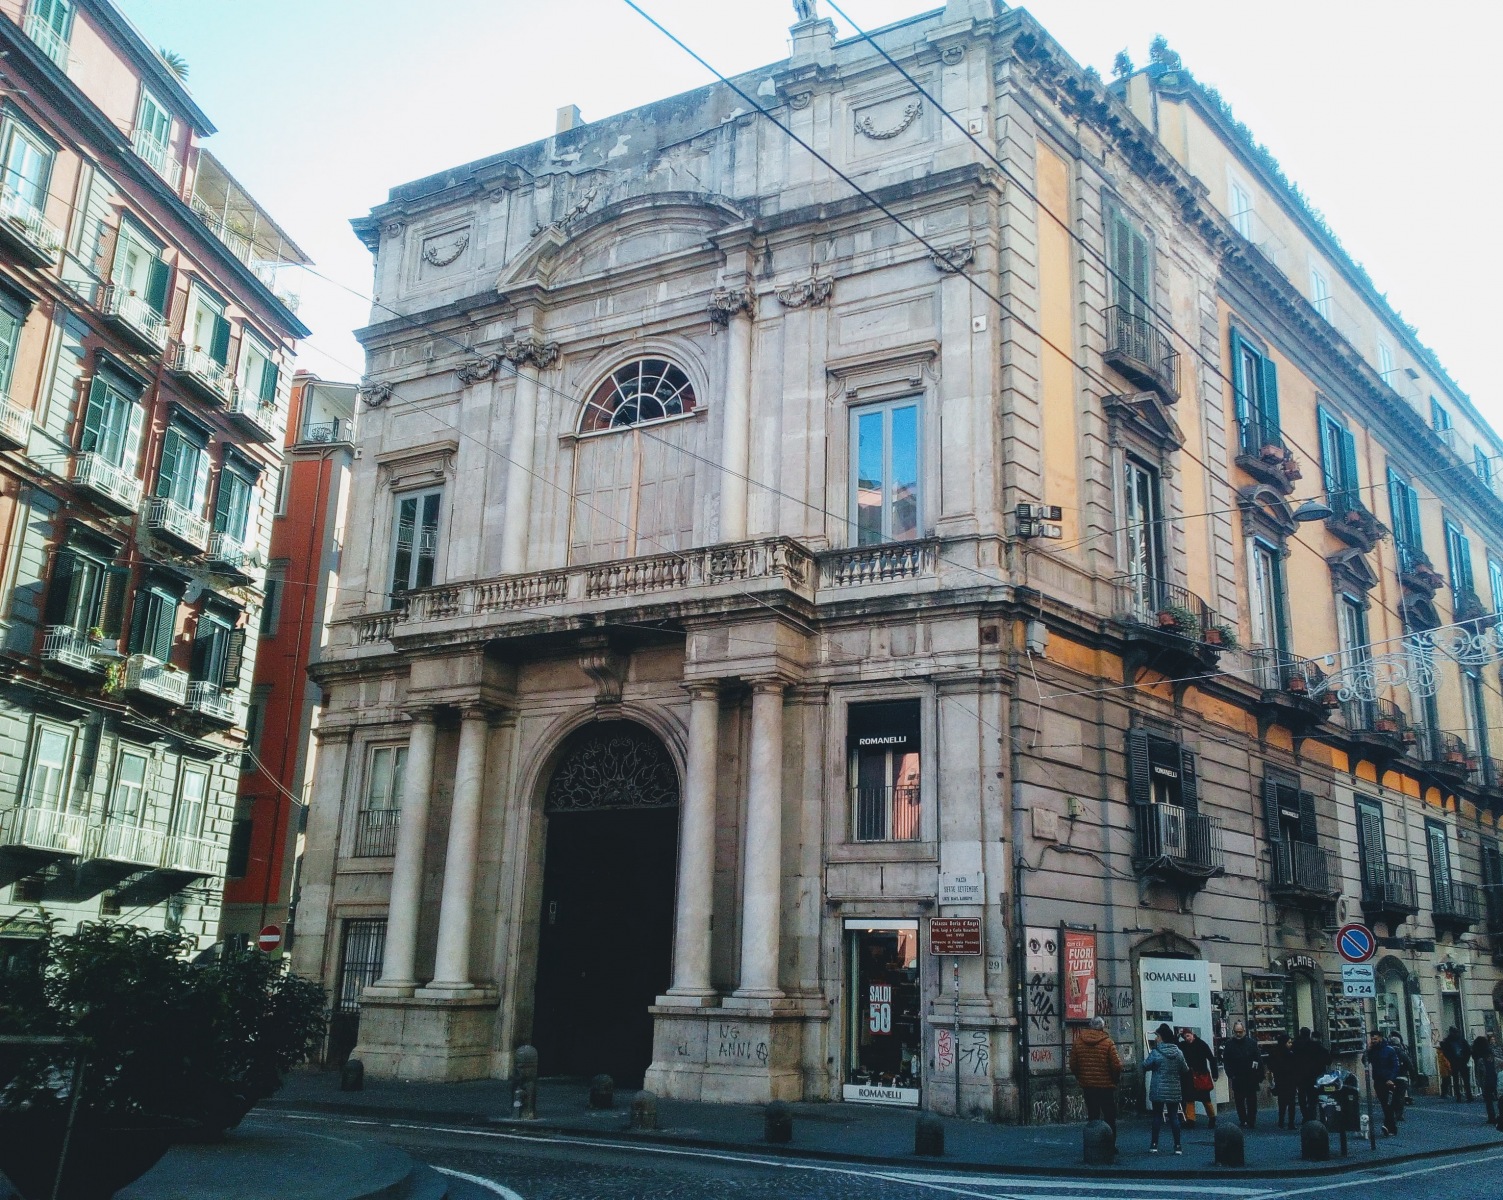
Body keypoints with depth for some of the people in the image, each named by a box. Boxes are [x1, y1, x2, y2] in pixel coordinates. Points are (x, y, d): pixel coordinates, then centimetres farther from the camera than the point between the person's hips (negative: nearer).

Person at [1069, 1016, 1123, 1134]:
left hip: (1087, 1087, 3)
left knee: (1092, 1118, 13)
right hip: (1106, 1086, -3)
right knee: (1110, 1119, 6)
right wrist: (1116, 1079, 6)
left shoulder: (1077, 1042, 0)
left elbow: (1073, 1066, 2)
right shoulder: (1108, 1043, -11)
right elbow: (1116, 1066, -13)